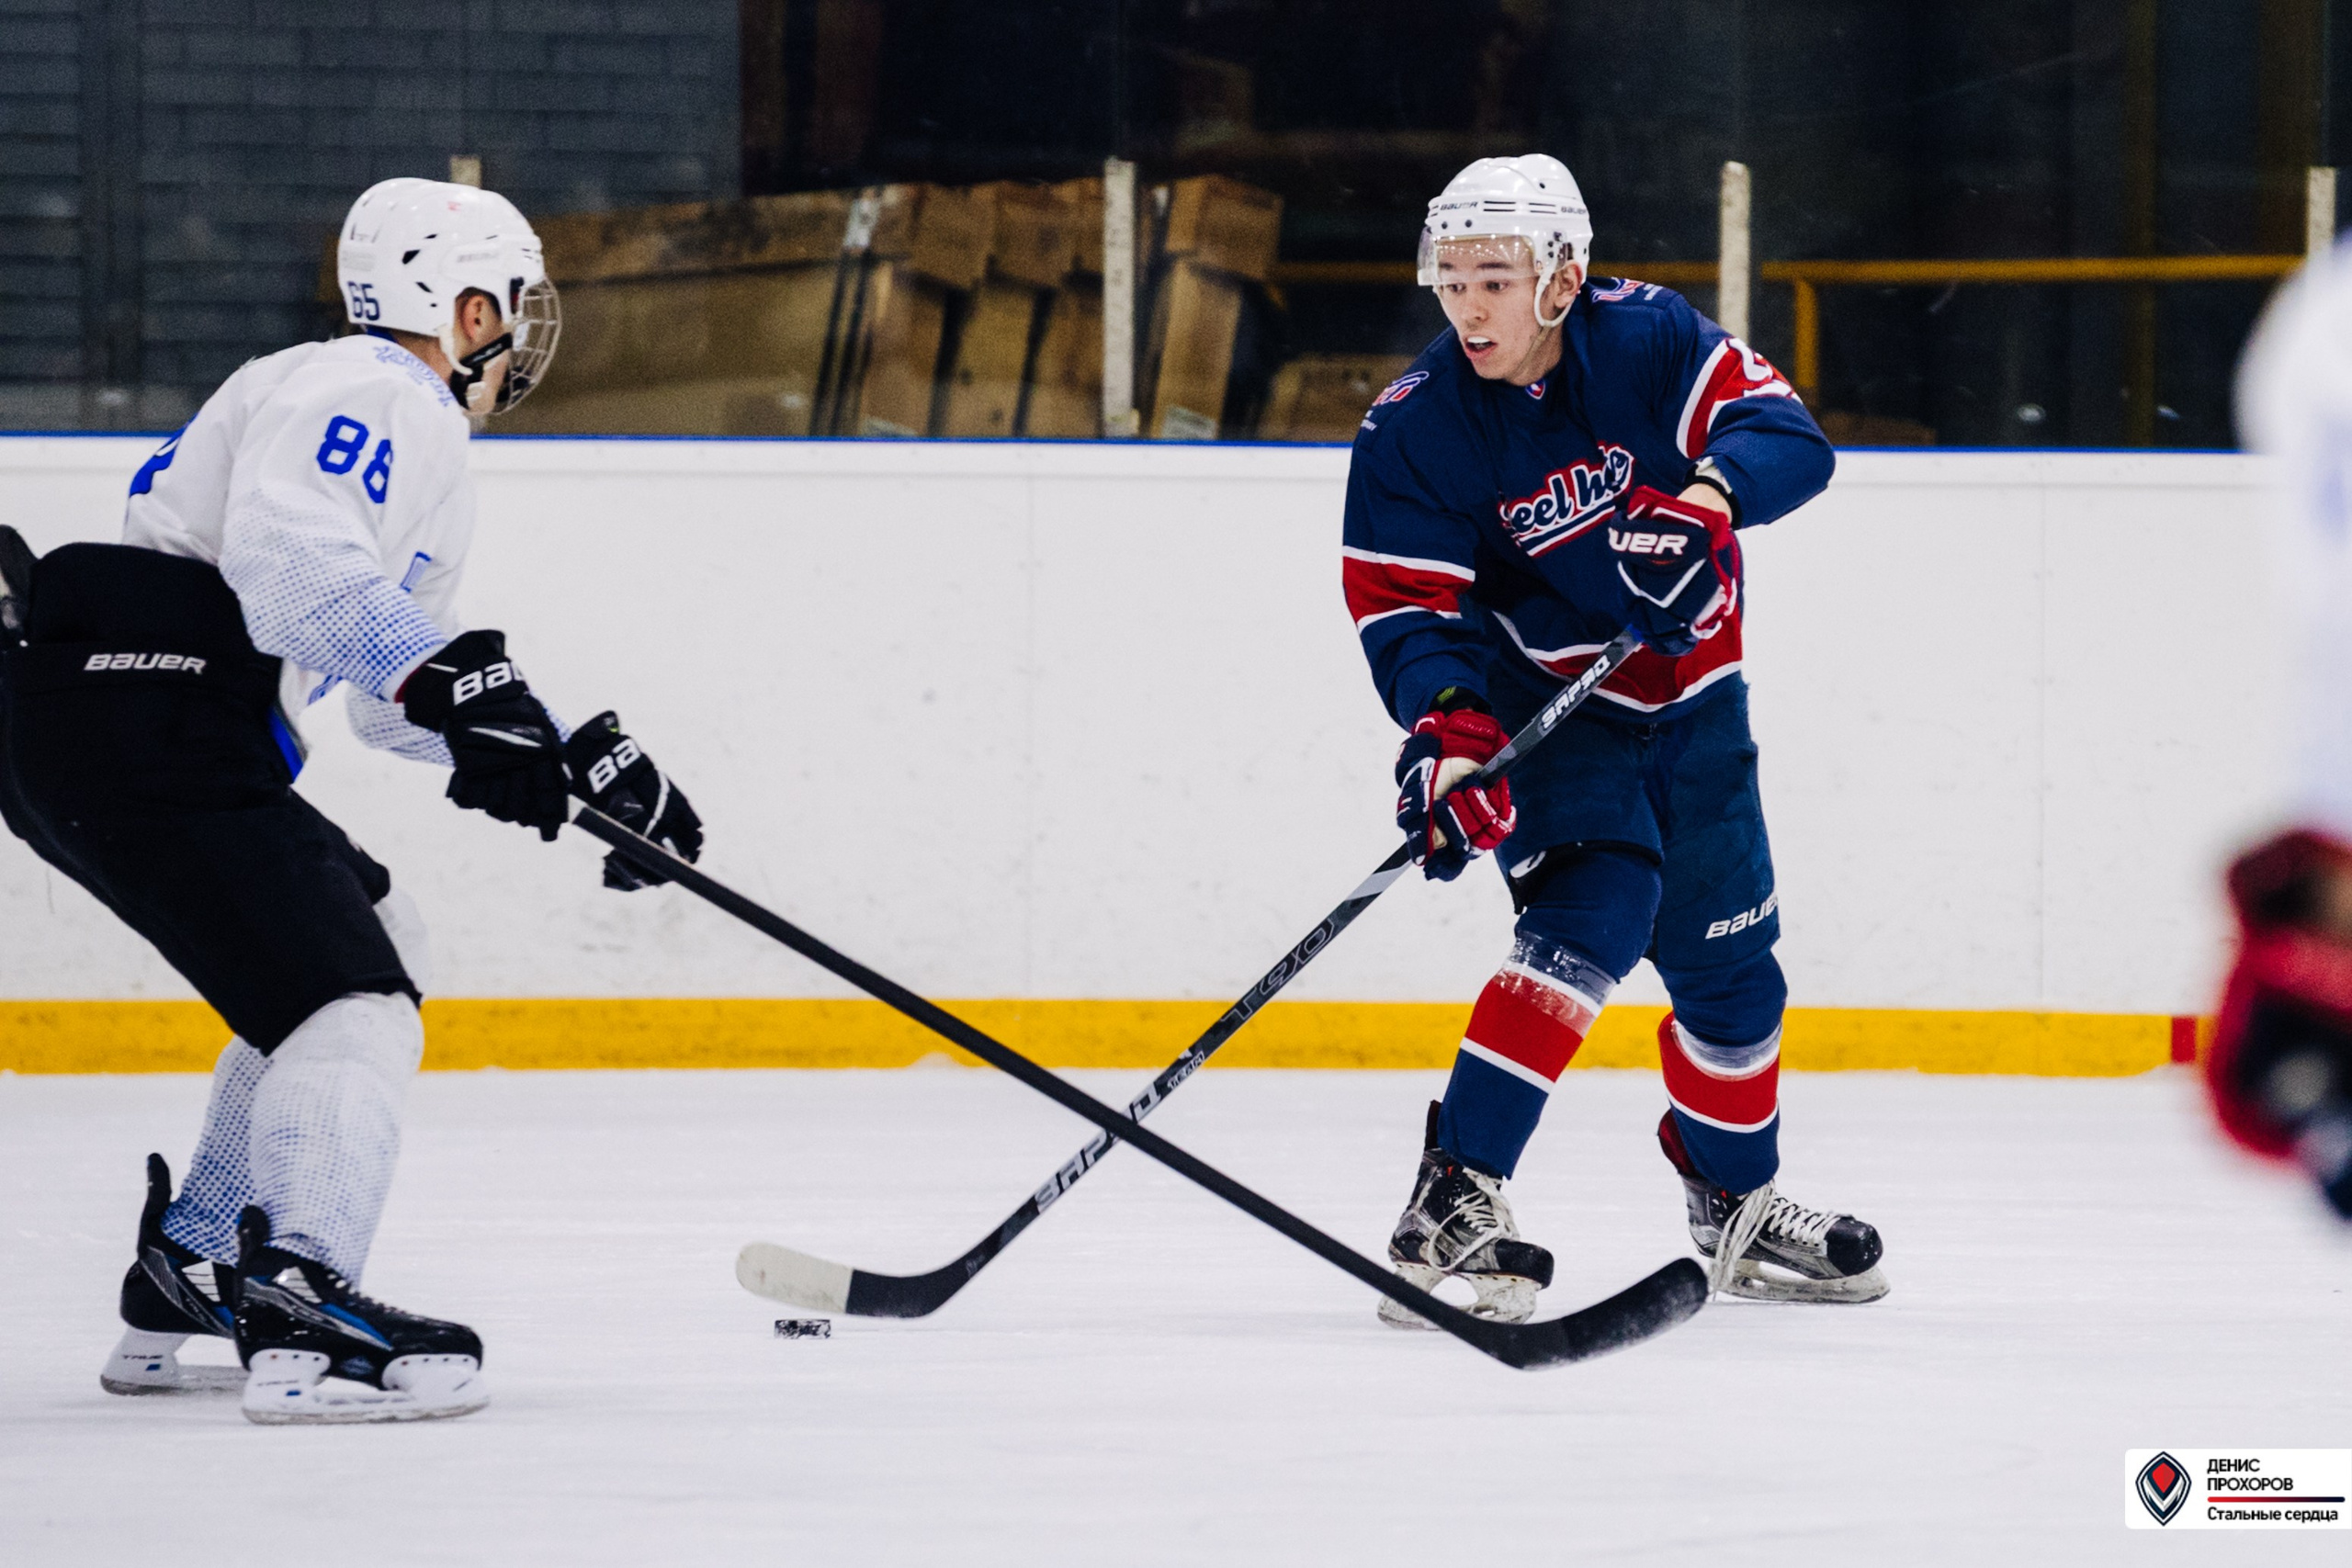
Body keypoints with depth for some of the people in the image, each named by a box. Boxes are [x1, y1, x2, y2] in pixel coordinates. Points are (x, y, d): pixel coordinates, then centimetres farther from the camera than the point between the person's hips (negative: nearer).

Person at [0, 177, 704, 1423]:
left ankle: (188, 1285, 23)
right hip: (146, 718, -11)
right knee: (353, 1009, -17)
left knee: (374, 939, 24)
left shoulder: (422, 444, 29)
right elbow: (288, 554, -25)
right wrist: (441, 678, -32)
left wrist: (583, 761, 25)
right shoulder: (377, 393, -6)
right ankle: (298, 1328, -32)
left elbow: (396, 702, 33)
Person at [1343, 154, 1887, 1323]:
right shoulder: (1414, 428, -18)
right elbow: (1401, 608, -18)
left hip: (1688, 699, 4)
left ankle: (1737, 1204, 40)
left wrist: (1704, 499, -41)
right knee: (1591, 908, -28)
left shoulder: (1650, 338, -14)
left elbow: (1788, 436, -21)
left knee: (1728, 962, 14)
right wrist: (1445, 733, -35)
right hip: (1539, 700, -4)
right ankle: (1450, 1204, -32)